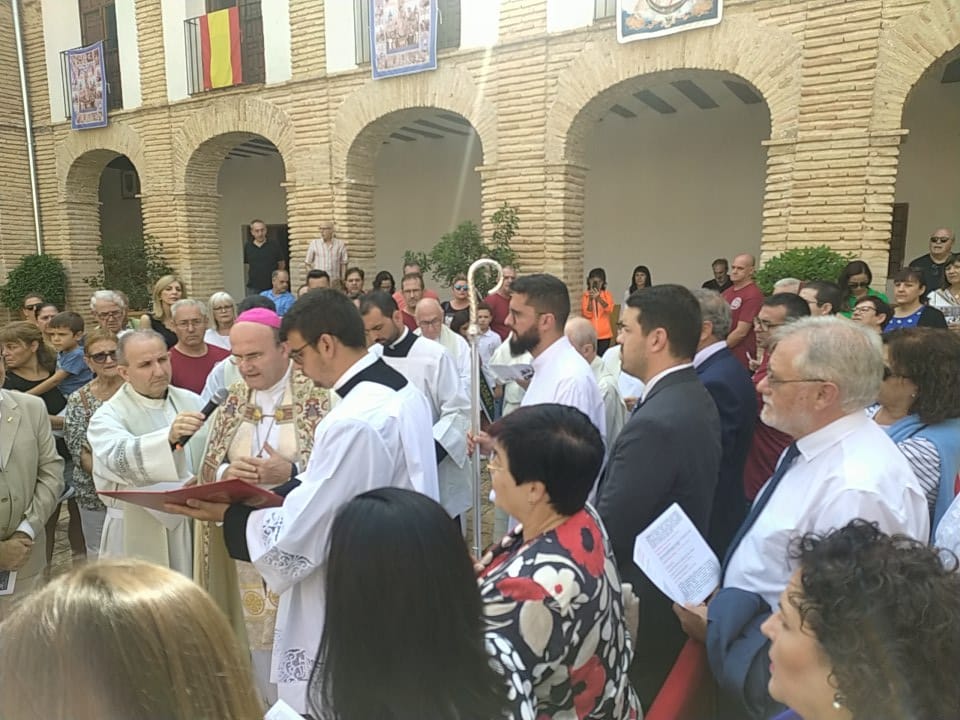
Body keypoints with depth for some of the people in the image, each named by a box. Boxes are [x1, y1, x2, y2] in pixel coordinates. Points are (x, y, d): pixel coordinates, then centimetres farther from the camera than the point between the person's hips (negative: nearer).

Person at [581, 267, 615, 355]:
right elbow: (587, 314, -7)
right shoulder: (585, 295, 1)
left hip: (604, 334, 1)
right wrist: (591, 299, -18)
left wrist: (598, 298, -24)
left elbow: (610, 310, -13)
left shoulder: (607, 294, 3)